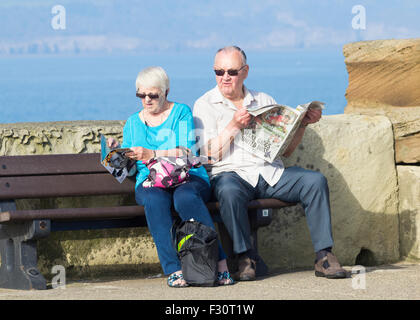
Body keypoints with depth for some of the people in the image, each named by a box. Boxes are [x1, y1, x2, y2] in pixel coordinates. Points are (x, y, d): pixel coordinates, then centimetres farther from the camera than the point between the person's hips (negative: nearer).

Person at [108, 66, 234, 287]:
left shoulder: (181, 112, 9)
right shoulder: (133, 122, 21)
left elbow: (188, 152, -5)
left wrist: (152, 154, -14)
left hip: (188, 178, -2)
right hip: (150, 183, 2)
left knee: (185, 197, -38)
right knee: (155, 200, -35)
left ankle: (219, 265, -37)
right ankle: (174, 269, -43)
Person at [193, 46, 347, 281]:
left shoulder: (264, 101, 19)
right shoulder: (205, 105, 8)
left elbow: (286, 150, 18)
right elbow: (211, 155, -3)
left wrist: (303, 124, 3)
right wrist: (234, 126, -13)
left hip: (272, 173, 4)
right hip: (232, 173, -4)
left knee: (315, 181, -20)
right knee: (229, 191, -39)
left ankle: (324, 257, -22)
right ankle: (246, 259, -27)